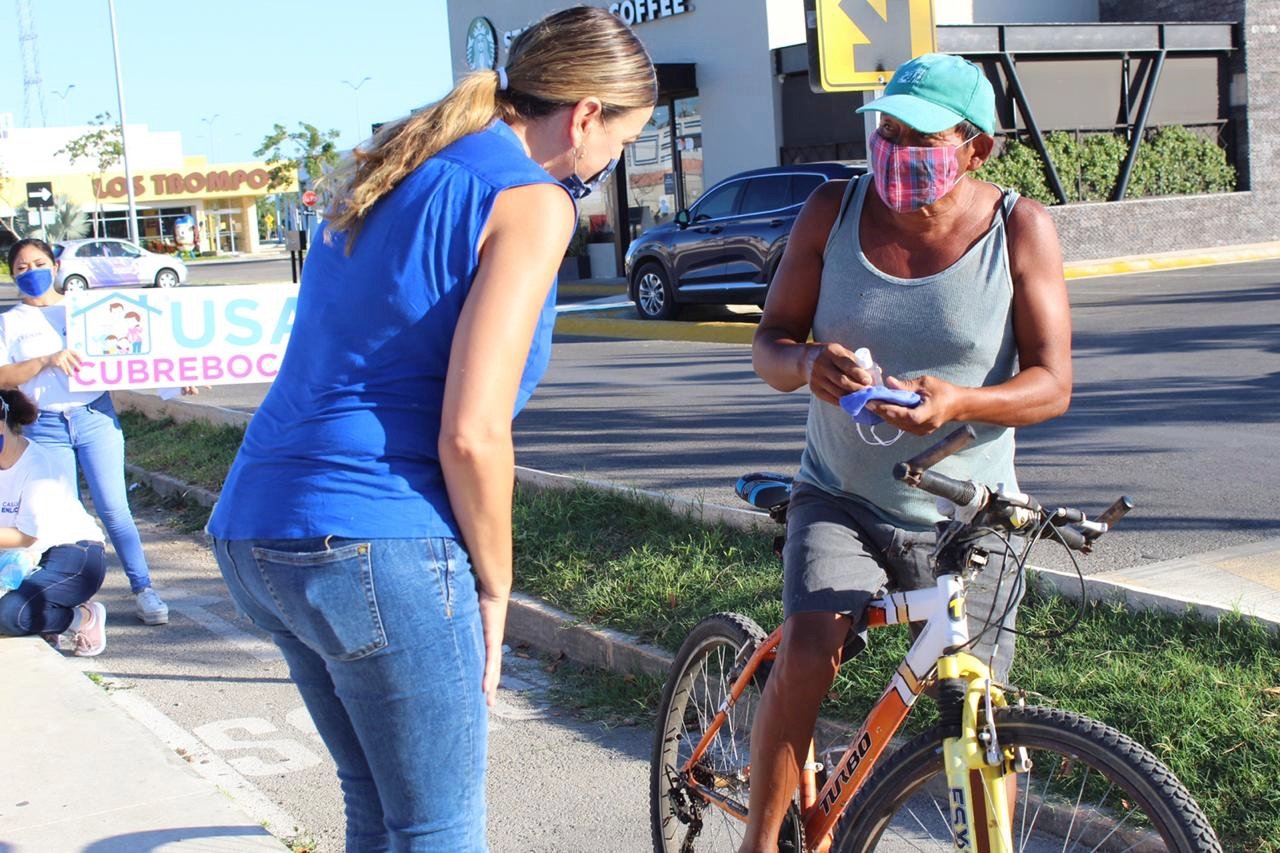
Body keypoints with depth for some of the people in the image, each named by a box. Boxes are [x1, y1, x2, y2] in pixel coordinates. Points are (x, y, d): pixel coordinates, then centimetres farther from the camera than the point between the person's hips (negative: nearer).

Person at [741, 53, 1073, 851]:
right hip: (841, 500, 0)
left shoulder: (1021, 229, -8)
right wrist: (809, 362, -26)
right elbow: (768, 345, -2)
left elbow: (1052, 383, -10)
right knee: (806, 656, -23)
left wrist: (957, 401, -31)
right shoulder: (833, 210, -5)